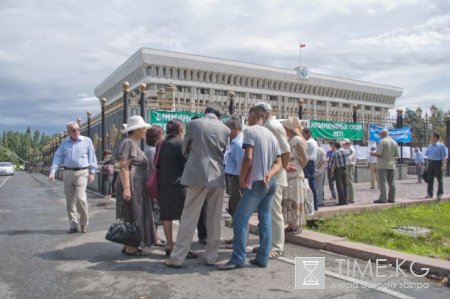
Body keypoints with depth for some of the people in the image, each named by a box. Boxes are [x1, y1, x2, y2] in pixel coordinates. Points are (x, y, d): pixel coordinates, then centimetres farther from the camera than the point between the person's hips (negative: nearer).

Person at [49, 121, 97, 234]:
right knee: (70, 201, 6)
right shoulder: (64, 142, 11)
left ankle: (84, 222, 6)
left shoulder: (87, 141, 3)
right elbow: (58, 157, 6)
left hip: (81, 173, -4)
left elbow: (92, 157, 2)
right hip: (68, 173, 4)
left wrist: (92, 172, -3)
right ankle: (73, 225, 15)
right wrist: (52, 171, -5)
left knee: (80, 198, -14)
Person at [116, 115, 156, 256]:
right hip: (131, 186, -10)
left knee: (134, 216, 13)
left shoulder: (134, 143, 19)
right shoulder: (128, 143, -13)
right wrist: (126, 188, -27)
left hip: (136, 186, 10)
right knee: (132, 216, -5)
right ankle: (130, 248, 2)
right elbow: (123, 167, -21)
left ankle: (130, 245, 20)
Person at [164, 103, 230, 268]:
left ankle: (177, 257, 5)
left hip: (197, 175, -2)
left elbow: (184, 149, 9)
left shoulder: (193, 123, -1)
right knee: (214, 219, 11)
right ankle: (211, 256, 18)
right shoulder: (225, 129, 4)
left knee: (189, 218, 2)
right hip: (218, 176, 2)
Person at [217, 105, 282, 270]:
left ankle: (238, 259, -3)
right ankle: (262, 258, 12)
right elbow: (278, 163, 9)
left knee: (240, 219, -4)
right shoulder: (272, 135, 15)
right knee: (265, 219, 9)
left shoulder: (250, 130, -9)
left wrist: (241, 179, -9)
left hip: (256, 182, -8)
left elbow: (248, 158, -19)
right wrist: (269, 174, -6)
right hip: (270, 183, 8)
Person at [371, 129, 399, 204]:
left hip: (383, 165, -6)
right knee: (391, 183, 10)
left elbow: (378, 154, -16)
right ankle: (391, 198, 15)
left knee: (382, 182, -5)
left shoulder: (382, 141, -10)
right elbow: (396, 155, 11)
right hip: (392, 165, 6)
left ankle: (383, 198, -7)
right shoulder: (394, 142, 10)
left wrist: (373, 154, 3)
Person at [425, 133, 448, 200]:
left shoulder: (441, 146, -6)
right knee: (430, 179, 7)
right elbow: (427, 154, 19)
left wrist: (444, 165, -19)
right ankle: (430, 194, 14)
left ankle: (440, 194, 7)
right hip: (430, 163, 6)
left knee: (439, 179, 1)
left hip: (438, 163, -6)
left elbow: (444, 156, -11)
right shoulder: (429, 146, 11)